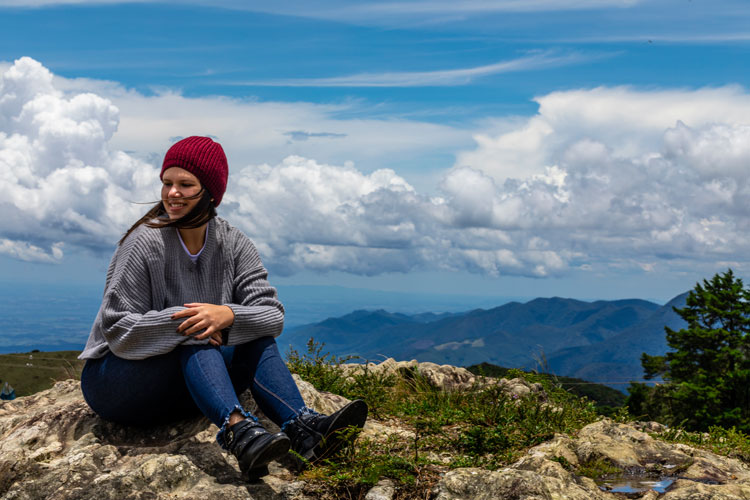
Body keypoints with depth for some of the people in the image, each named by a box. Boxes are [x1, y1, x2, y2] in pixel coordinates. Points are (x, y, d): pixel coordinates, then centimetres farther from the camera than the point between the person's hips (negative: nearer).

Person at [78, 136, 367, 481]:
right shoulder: (145, 243, -16)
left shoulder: (234, 245, -2)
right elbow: (118, 331, -18)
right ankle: (238, 430, -54)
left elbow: (273, 316, -12)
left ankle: (303, 428, -39)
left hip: (180, 392, 5)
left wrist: (228, 315, -31)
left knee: (256, 341, -18)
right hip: (113, 382, -4)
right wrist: (181, 320, -29)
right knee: (194, 337, -32)